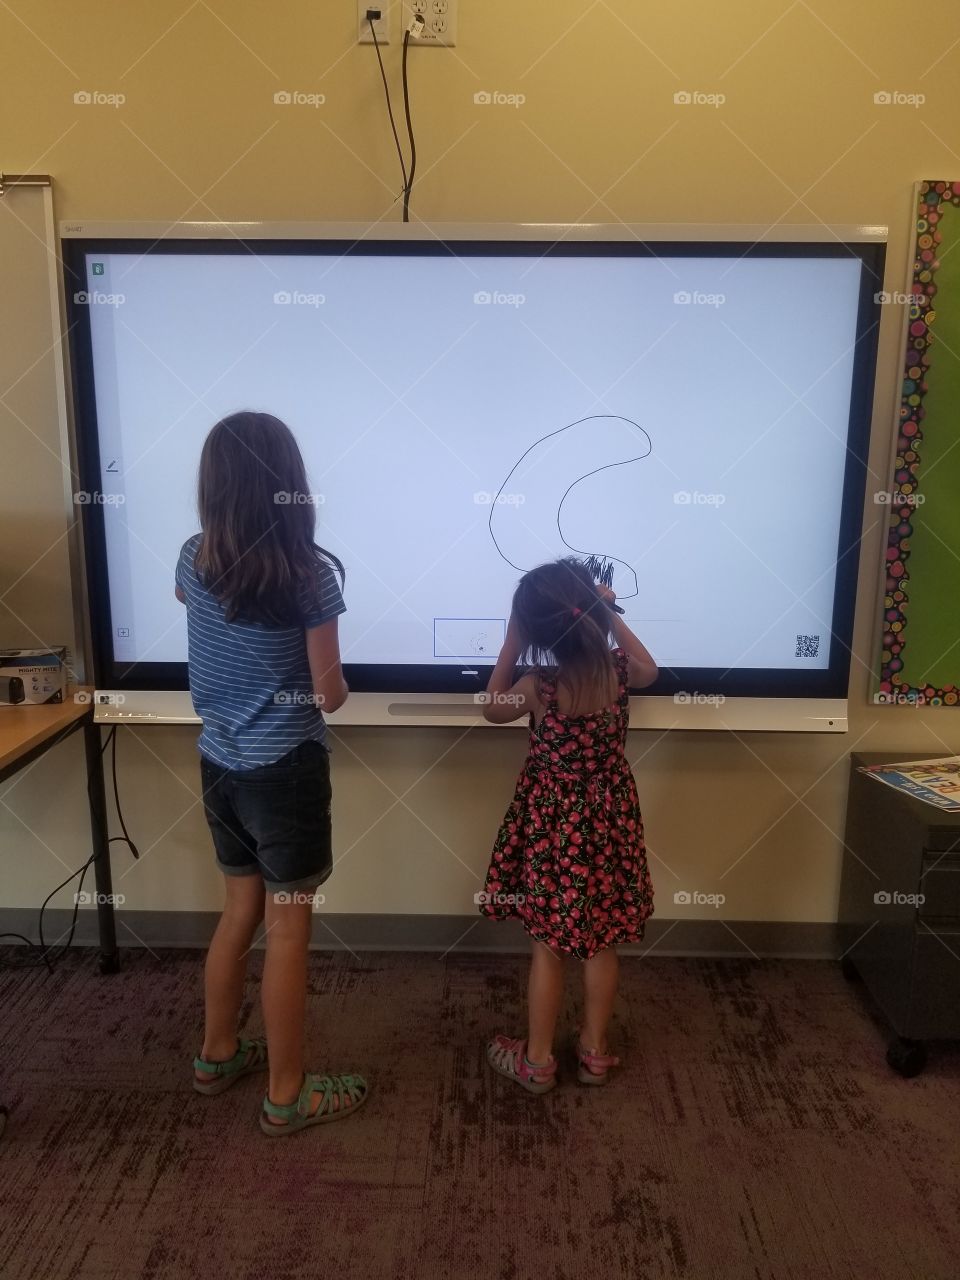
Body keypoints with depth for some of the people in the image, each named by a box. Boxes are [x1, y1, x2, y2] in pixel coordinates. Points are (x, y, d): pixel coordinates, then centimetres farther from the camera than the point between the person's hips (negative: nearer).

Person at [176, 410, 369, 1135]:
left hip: (220, 765, 6)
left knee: (242, 910, 23)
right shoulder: (310, 573, -19)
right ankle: (287, 1096, 23)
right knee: (288, 927, 7)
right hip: (285, 771, -6)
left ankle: (218, 1056, 40)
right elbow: (330, 695, -14)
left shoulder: (194, 559, -1)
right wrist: (337, 685, 7)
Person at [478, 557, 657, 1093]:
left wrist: (511, 642, -2)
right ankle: (595, 1050, 31)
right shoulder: (620, 669, -12)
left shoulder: (538, 686, -21)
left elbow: (493, 709, 0)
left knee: (550, 944, 10)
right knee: (602, 940, 16)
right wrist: (613, 614, 14)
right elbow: (650, 670, 13)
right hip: (610, 819, 3)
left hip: (554, 825, -3)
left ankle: (538, 1059, 24)